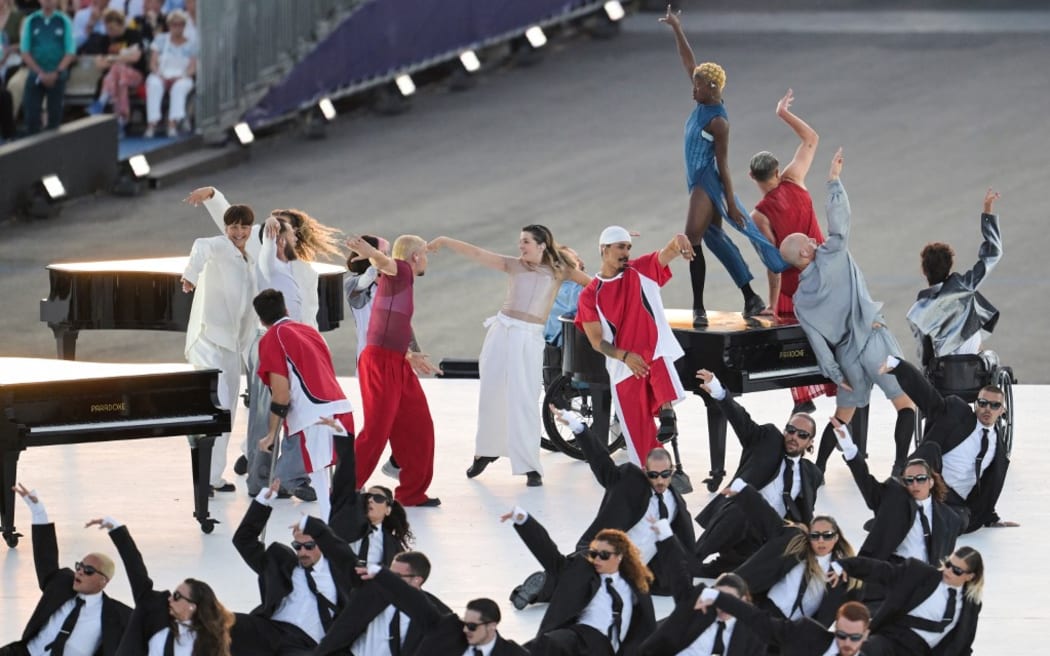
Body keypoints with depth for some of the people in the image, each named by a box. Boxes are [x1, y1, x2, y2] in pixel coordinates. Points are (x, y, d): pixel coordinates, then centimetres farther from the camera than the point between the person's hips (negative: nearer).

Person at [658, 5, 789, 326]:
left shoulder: (718, 121, -19)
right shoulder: (704, 103, 3)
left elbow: (723, 164, -18)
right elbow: (689, 62, 10)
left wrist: (731, 203, -16)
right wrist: (676, 30, 10)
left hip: (708, 183, -10)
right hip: (698, 181, 10)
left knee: (693, 240, -14)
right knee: (714, 237, 15)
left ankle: (699, 308, -14)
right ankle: (751, 298, 21)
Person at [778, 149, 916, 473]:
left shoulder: (800, 300, 7)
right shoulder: (830, 259, -5)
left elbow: (818, 341, 2)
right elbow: (839, 222, -7)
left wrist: (835, 373, 5)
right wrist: (834, 181, 2)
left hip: (847, 353, 5)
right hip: (875, 340, -5)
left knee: (842, 416, 18)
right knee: (906, 404, 1)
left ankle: (818, 470, 14)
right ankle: (900, 467, -8)